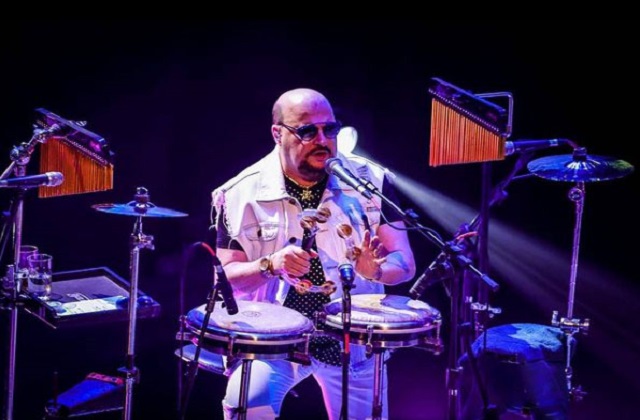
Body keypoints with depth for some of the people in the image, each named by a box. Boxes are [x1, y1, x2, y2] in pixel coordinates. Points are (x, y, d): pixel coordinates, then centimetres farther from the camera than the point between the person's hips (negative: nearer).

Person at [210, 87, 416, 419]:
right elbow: (226, 277, -4)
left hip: (354, 339, 2)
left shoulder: (371, 181, -4)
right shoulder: (241, 194, -7)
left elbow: (405, 263, -4)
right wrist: (270, 265, -25)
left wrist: (375, 270, -27)